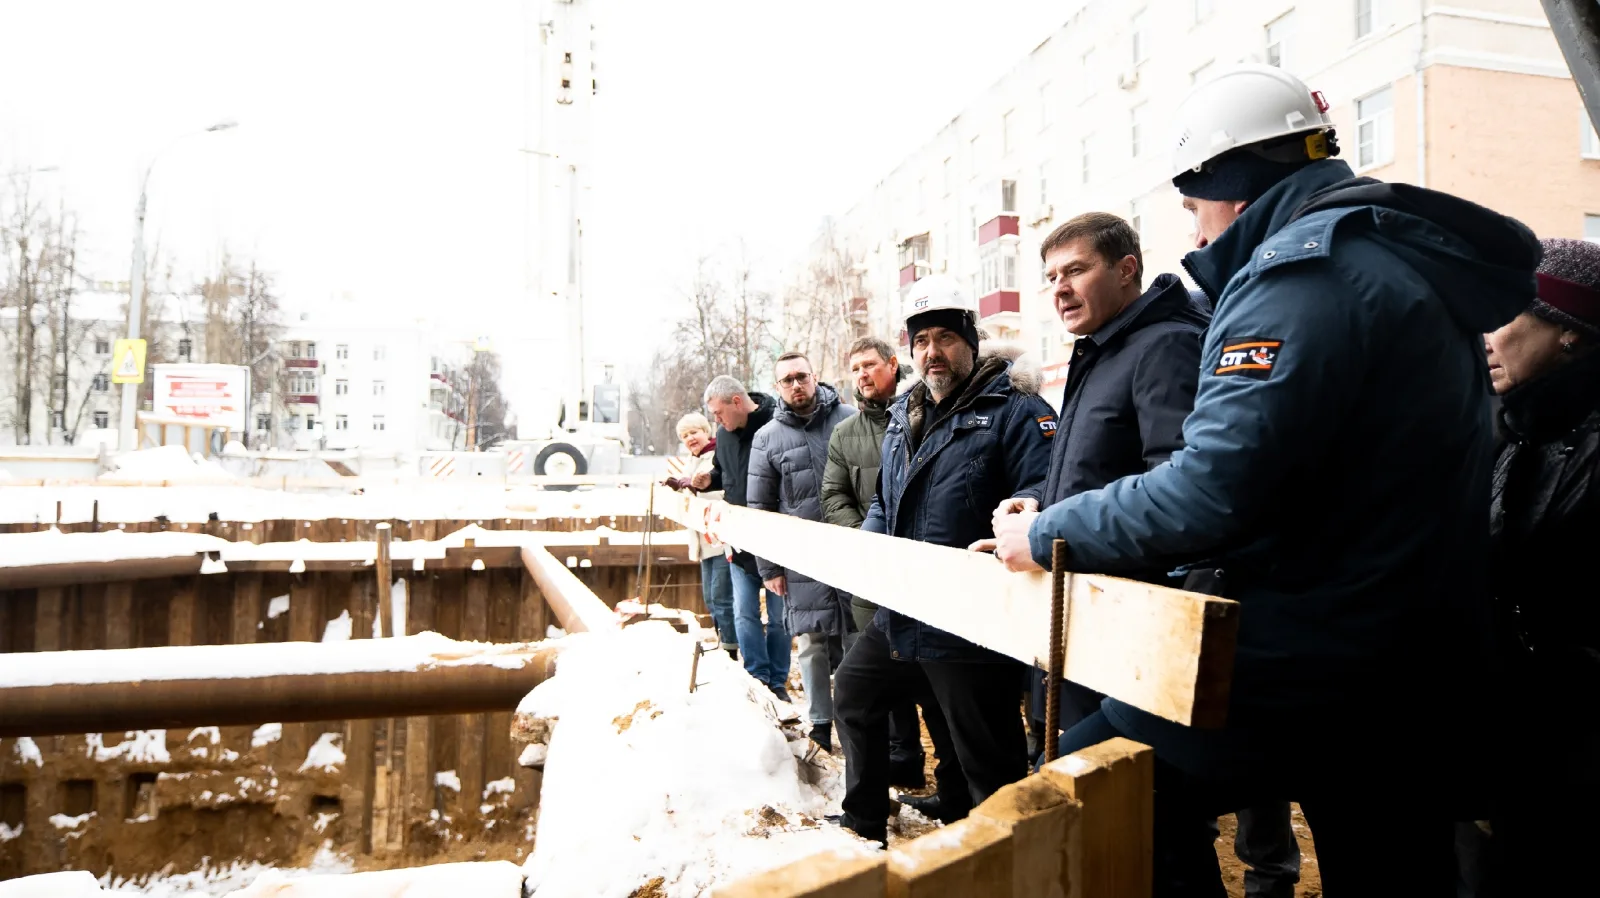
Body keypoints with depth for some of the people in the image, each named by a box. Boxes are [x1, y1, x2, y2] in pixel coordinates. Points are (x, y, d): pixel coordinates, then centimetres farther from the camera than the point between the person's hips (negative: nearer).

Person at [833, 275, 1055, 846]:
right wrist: (866, 542, 8)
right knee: (855, 692, 25)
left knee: (988, 758, 1)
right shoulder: (904, 416, 14)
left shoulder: (1013, 409, -11)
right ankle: (863, 824, 45)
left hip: (972, 624, -9)